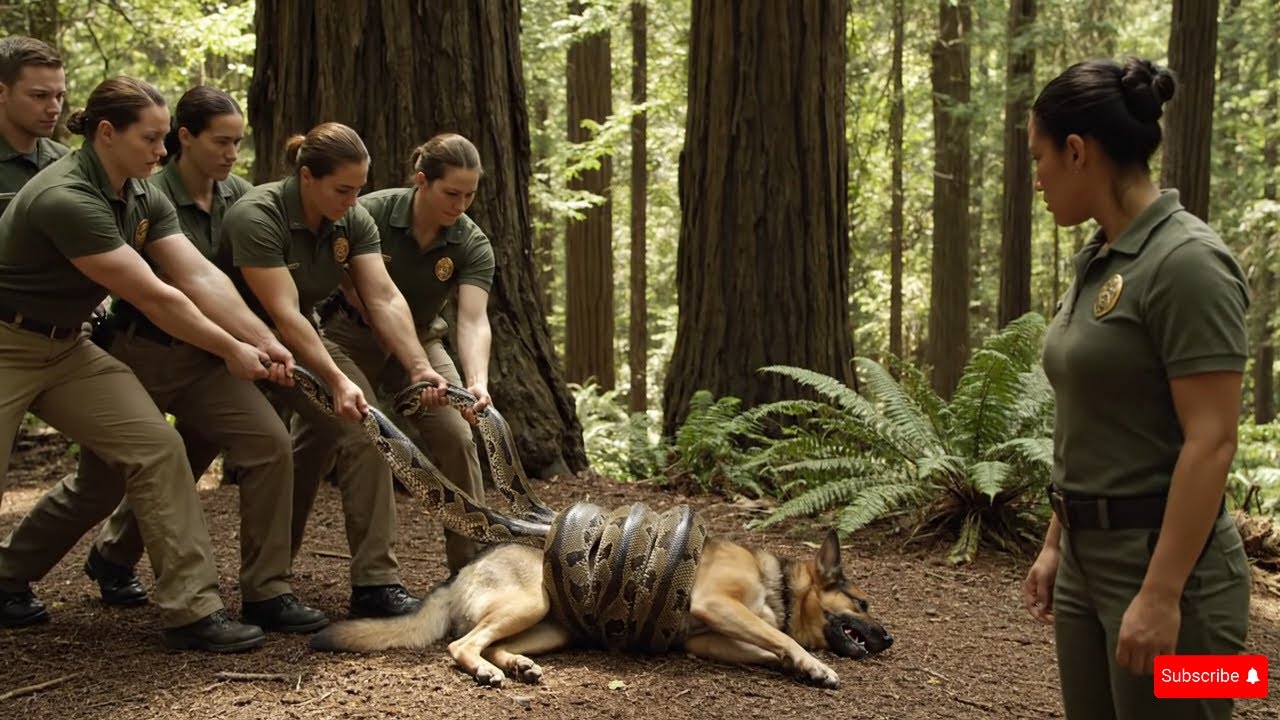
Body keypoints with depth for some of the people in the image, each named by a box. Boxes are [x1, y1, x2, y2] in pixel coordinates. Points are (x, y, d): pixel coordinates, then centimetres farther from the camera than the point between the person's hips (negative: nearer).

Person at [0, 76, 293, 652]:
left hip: (65, 346, 8)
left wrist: (265, 342, -17)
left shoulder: (145, 201, 0)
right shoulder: (66, 199, -27)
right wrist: (231, 350, -15)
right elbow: (153, 298, -24)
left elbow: (200, 277, -7)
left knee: (154, 446, -6)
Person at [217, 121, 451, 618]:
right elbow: (283, 313, -32)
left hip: (302, 340, 5)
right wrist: (337, 381, -41)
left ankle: (375, 583, -15)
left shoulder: (353, 222, -7)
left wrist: (419, 368, -30)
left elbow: (384, 298, -16)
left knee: (364, 428, -16)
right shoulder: (257, 217, -26)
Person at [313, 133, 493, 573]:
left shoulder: (472, 246, -17)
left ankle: (471, 564, -6)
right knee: (315, 444, -7)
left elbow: (474, 320, -29)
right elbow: (349, 287, -14)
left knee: (456, 435, -17)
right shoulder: (370, 214, -23)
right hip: (352, 336, -2)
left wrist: (477, 382, -48)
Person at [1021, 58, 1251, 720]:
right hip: (1089, 558, 9)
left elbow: (1211, 440, -21)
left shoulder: (1185, 261, -17)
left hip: (1165, 561, -9)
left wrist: (1161, 593, -22)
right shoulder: (1098, 261, 9)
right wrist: (1055, 544, 16)